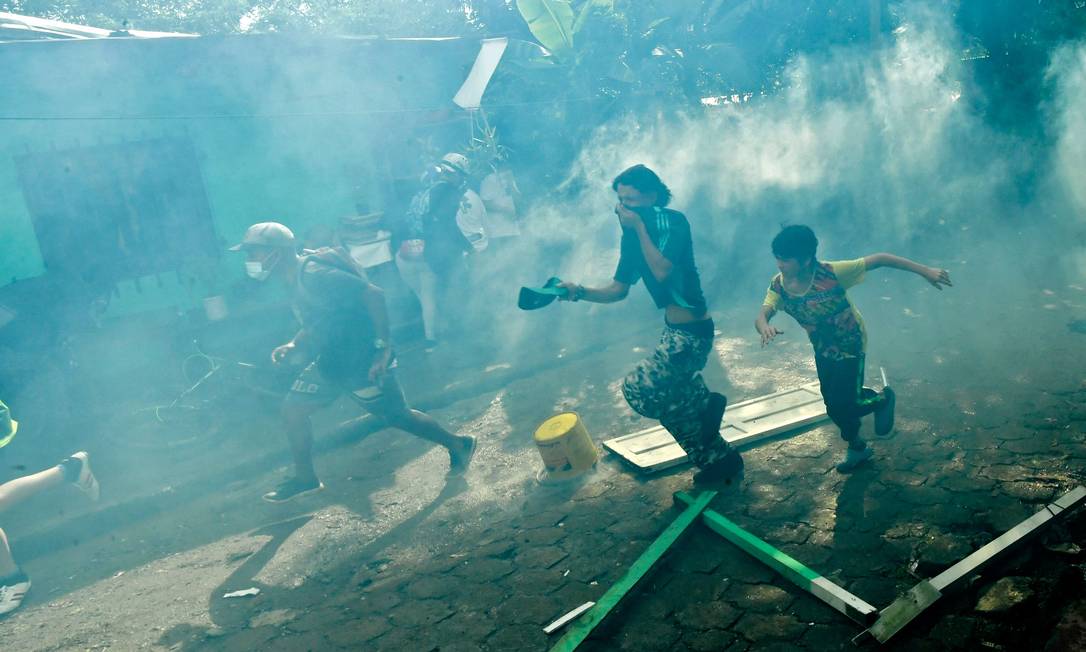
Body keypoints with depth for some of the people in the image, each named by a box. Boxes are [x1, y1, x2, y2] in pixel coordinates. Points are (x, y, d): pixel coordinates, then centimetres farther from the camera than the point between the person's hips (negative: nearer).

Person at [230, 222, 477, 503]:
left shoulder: (313, 275, -24)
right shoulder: (298, 278, 7)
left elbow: (373, 294, -29)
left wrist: (382, 346, -30)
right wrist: (293, 345, 4)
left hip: (363, 363, -9)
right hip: (331, 361, 9)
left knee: (397, 416, 5)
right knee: (292, 408, 7)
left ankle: (458, 444, 24)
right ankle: (305, 478, 21)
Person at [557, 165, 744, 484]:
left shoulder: (673, 222, -15)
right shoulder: (632, 235, 6)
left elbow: (662, 271, -28)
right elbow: (619, 290, 7)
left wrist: (640, 228, -21)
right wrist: (580, 292, -8)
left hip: (691, 330, -9)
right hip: (672, 329, 9)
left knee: (638, 389, -15)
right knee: (671, 401, 16)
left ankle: (708, 403, 6)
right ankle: (721, 460, 31)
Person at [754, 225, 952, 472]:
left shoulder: (832, 273, -33)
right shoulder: (779, 285, -20)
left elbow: (879, 258, -27)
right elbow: (761, 316, -29)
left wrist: (924, 271, -29)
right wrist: (765, 327, -55)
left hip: (850, 346, -5)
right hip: (822, 350, 5)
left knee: (840, 406, -8)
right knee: (833, 404, 16)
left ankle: (882, 399, 25)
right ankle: (857, 447, 44)